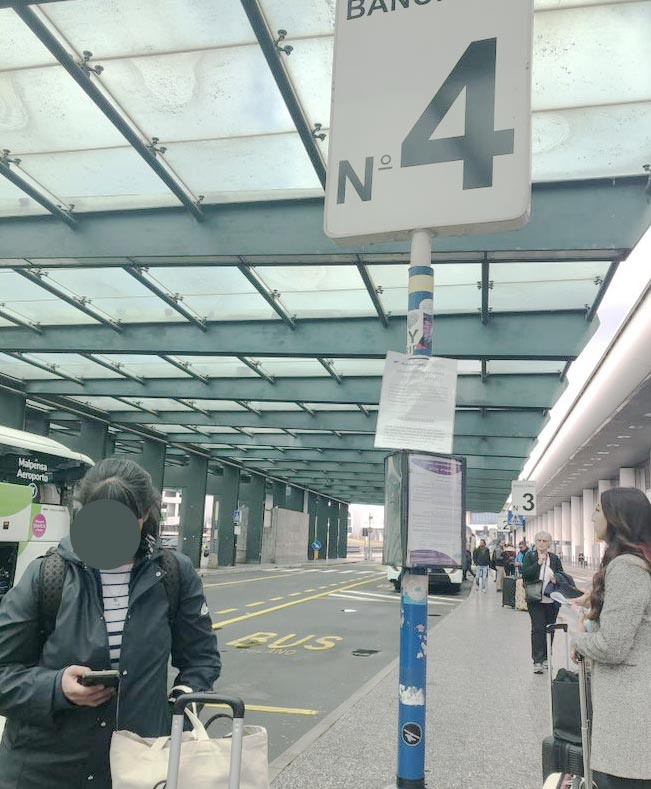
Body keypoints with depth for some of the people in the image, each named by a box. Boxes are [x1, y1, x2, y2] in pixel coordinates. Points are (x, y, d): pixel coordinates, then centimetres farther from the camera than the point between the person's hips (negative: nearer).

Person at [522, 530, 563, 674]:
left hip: (552, 601, 3)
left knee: (550, 629, 10)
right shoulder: (530, 556, 1)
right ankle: (537, 661, -5)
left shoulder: (554, 558, 9)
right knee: (538, 629, -8)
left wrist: (556, 578, -11)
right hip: (536, 600, -3)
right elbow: (525, 573, -10)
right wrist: (538, 563, -20)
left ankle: (546, 657, 23)